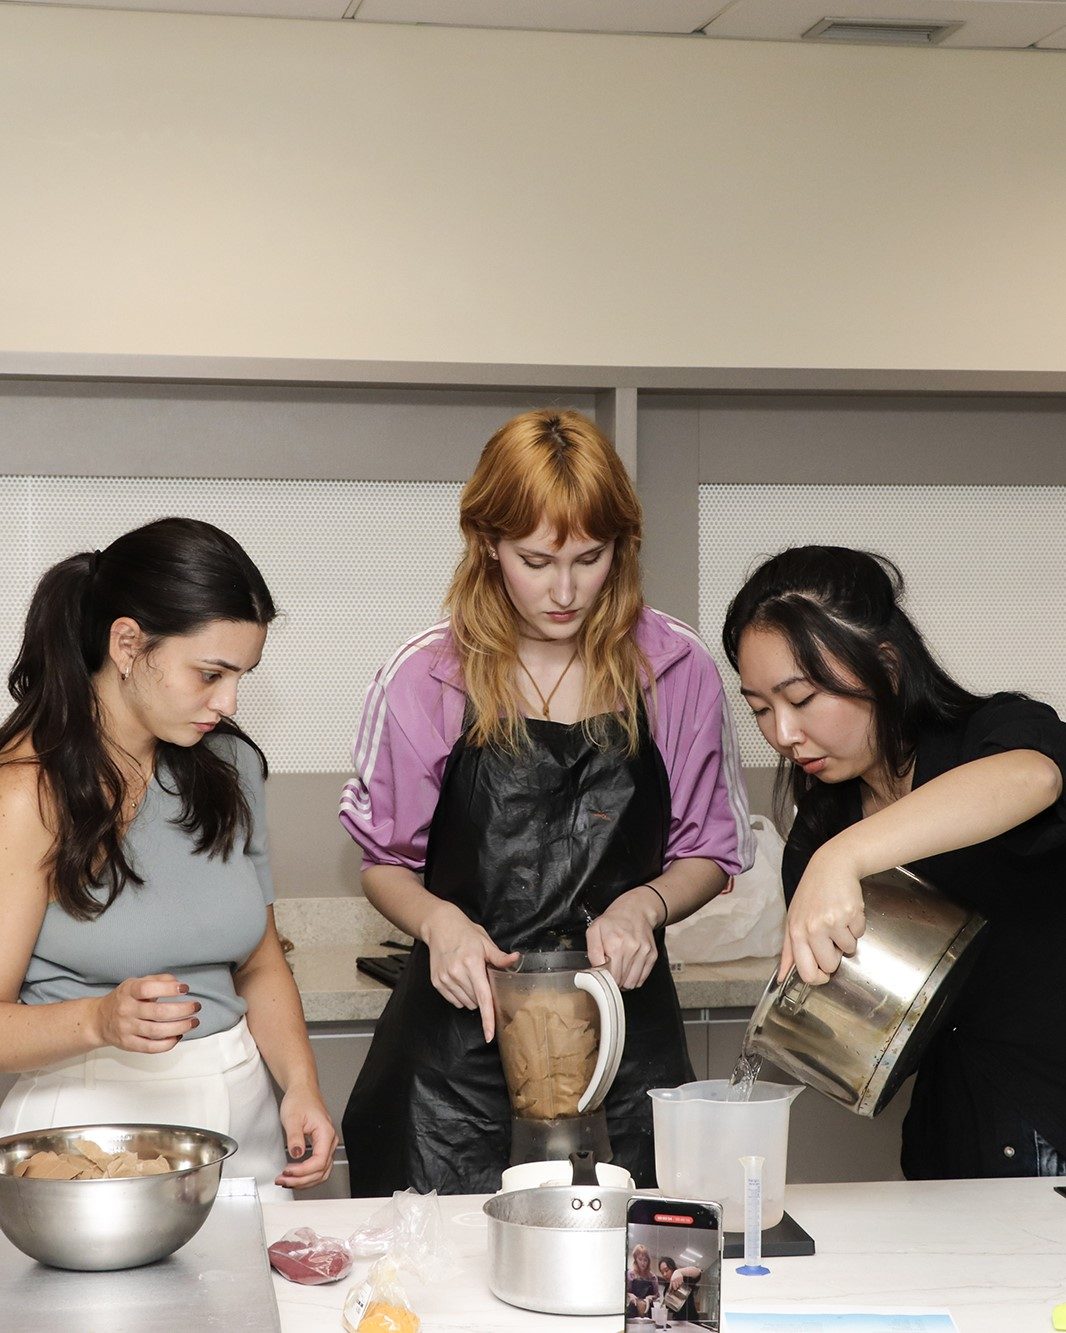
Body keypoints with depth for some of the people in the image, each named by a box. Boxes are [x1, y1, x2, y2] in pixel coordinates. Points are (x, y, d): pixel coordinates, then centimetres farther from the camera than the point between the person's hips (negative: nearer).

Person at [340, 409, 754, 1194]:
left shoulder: (676, 671, 0)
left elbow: (712, 851, 9)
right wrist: (437, 921, -14)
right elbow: (383, 861, 6)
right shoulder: (425, 679, -3)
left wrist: (643, 904, -11)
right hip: (460, 1028, -1)